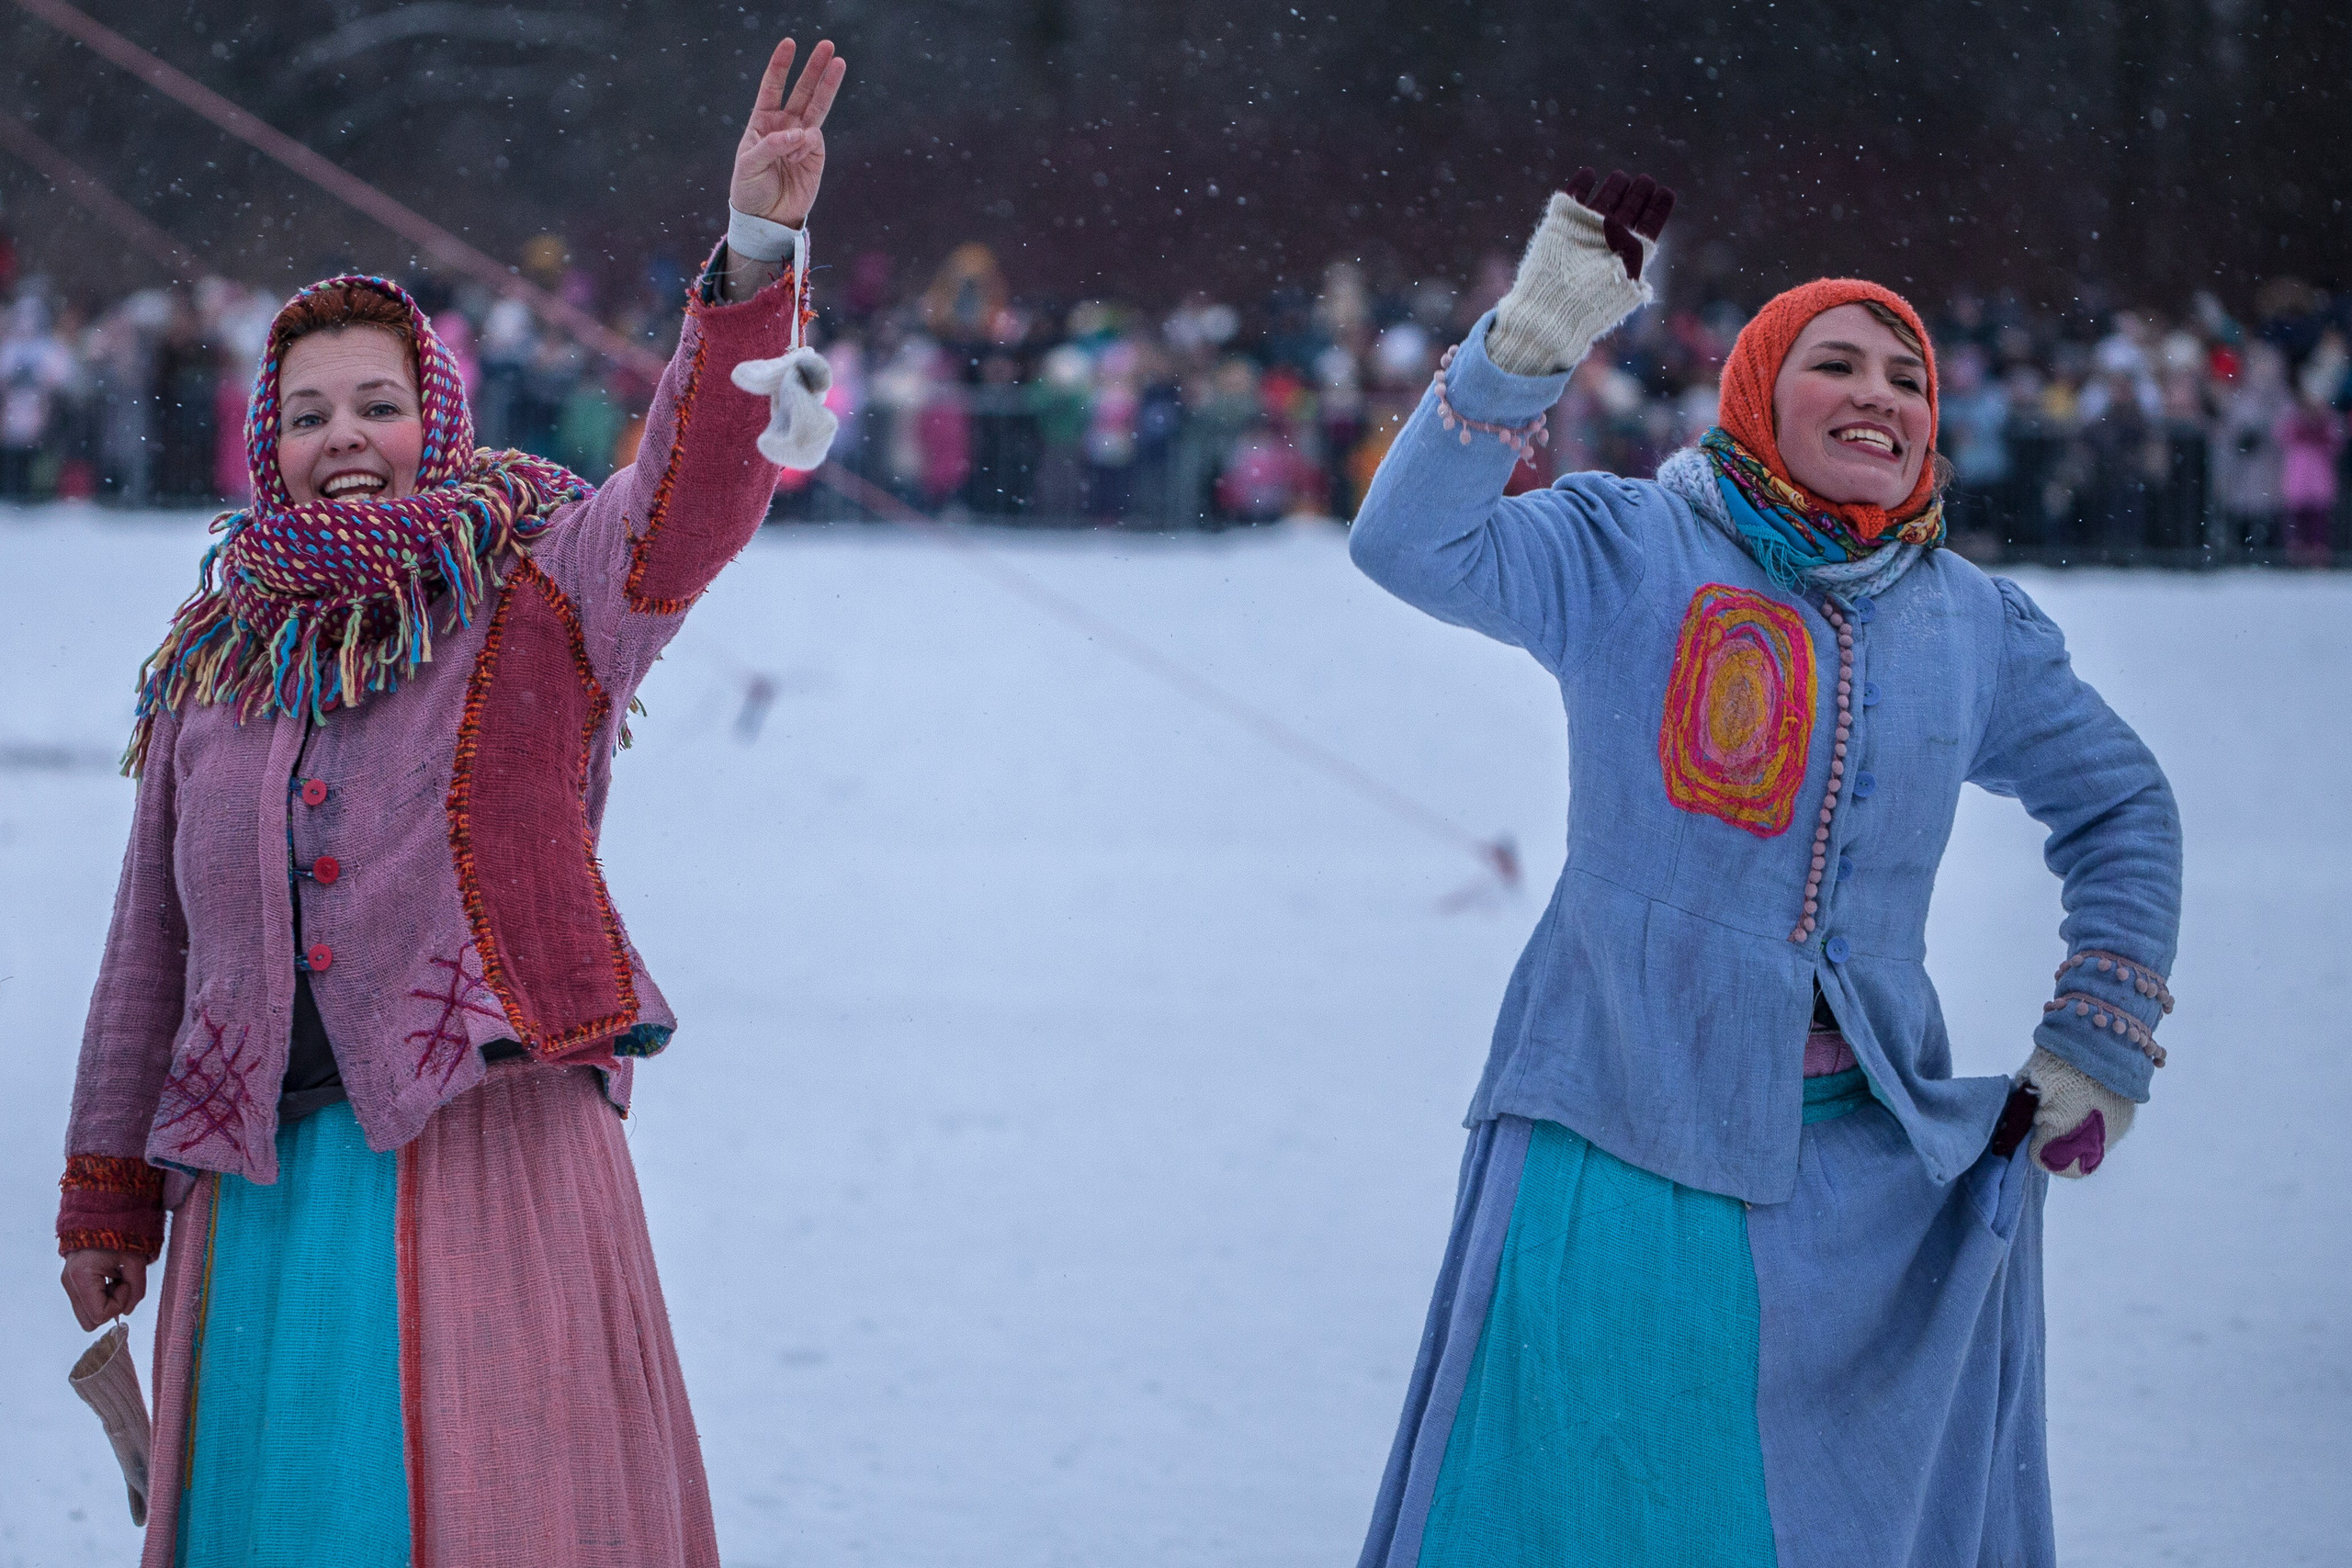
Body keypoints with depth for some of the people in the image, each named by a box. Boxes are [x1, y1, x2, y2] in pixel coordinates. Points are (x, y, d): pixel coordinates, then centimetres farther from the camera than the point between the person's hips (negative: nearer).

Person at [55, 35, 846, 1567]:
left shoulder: (535, 600, 2)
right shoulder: (212, 664, 12)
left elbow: (697, 482, -16)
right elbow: (154, 949, 16)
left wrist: (757, 251, -31)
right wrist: (107, 1196, 17)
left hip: (491, 1139, -3)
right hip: (261, 1165, 4)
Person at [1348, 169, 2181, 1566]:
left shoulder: (1972, 625, 10)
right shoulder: (1629, 549, -2)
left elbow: (2122, 806, 23)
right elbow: (1415, 545, -18)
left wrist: (2096, 1052, 15)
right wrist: (1535, 339, -29)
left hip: (1876, 1167, 4)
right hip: (1626, 1137, -4)